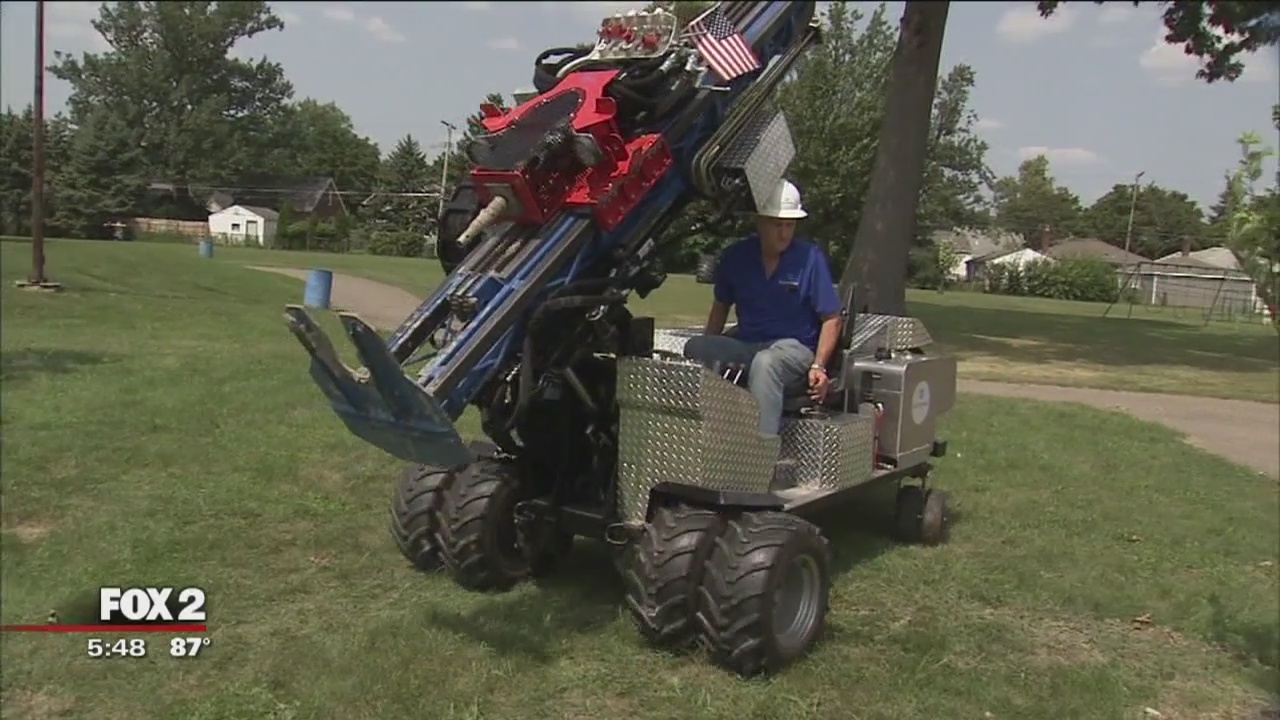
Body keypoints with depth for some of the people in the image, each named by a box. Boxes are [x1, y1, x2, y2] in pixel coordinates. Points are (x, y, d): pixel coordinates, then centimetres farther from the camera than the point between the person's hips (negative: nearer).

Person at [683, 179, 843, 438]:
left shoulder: (810, 258, -5)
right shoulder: (736, 256, 5)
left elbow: (831, 318, -2)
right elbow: (721, 306, 19)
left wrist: (818, 365, -14)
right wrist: (707, 350, 7)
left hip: (794, 347, -4)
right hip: (745, 346, 4)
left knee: (764, 363, -39)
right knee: (695, 348, -25)